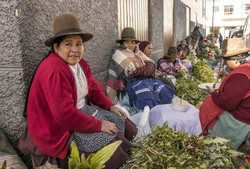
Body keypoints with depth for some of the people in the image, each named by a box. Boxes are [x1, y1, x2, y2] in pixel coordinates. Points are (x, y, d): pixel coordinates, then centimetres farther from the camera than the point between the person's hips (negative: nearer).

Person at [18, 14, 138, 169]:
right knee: (111, 145, -17)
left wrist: (111, 106, -1)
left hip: (83, 111, 10)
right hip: (59, 127, -9)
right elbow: (66, 115, -33)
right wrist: (99, 125, -24)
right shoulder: (54, 71, -28)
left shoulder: (80, 63, 1)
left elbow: (94, 88, 12)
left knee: (124, 125, 10)